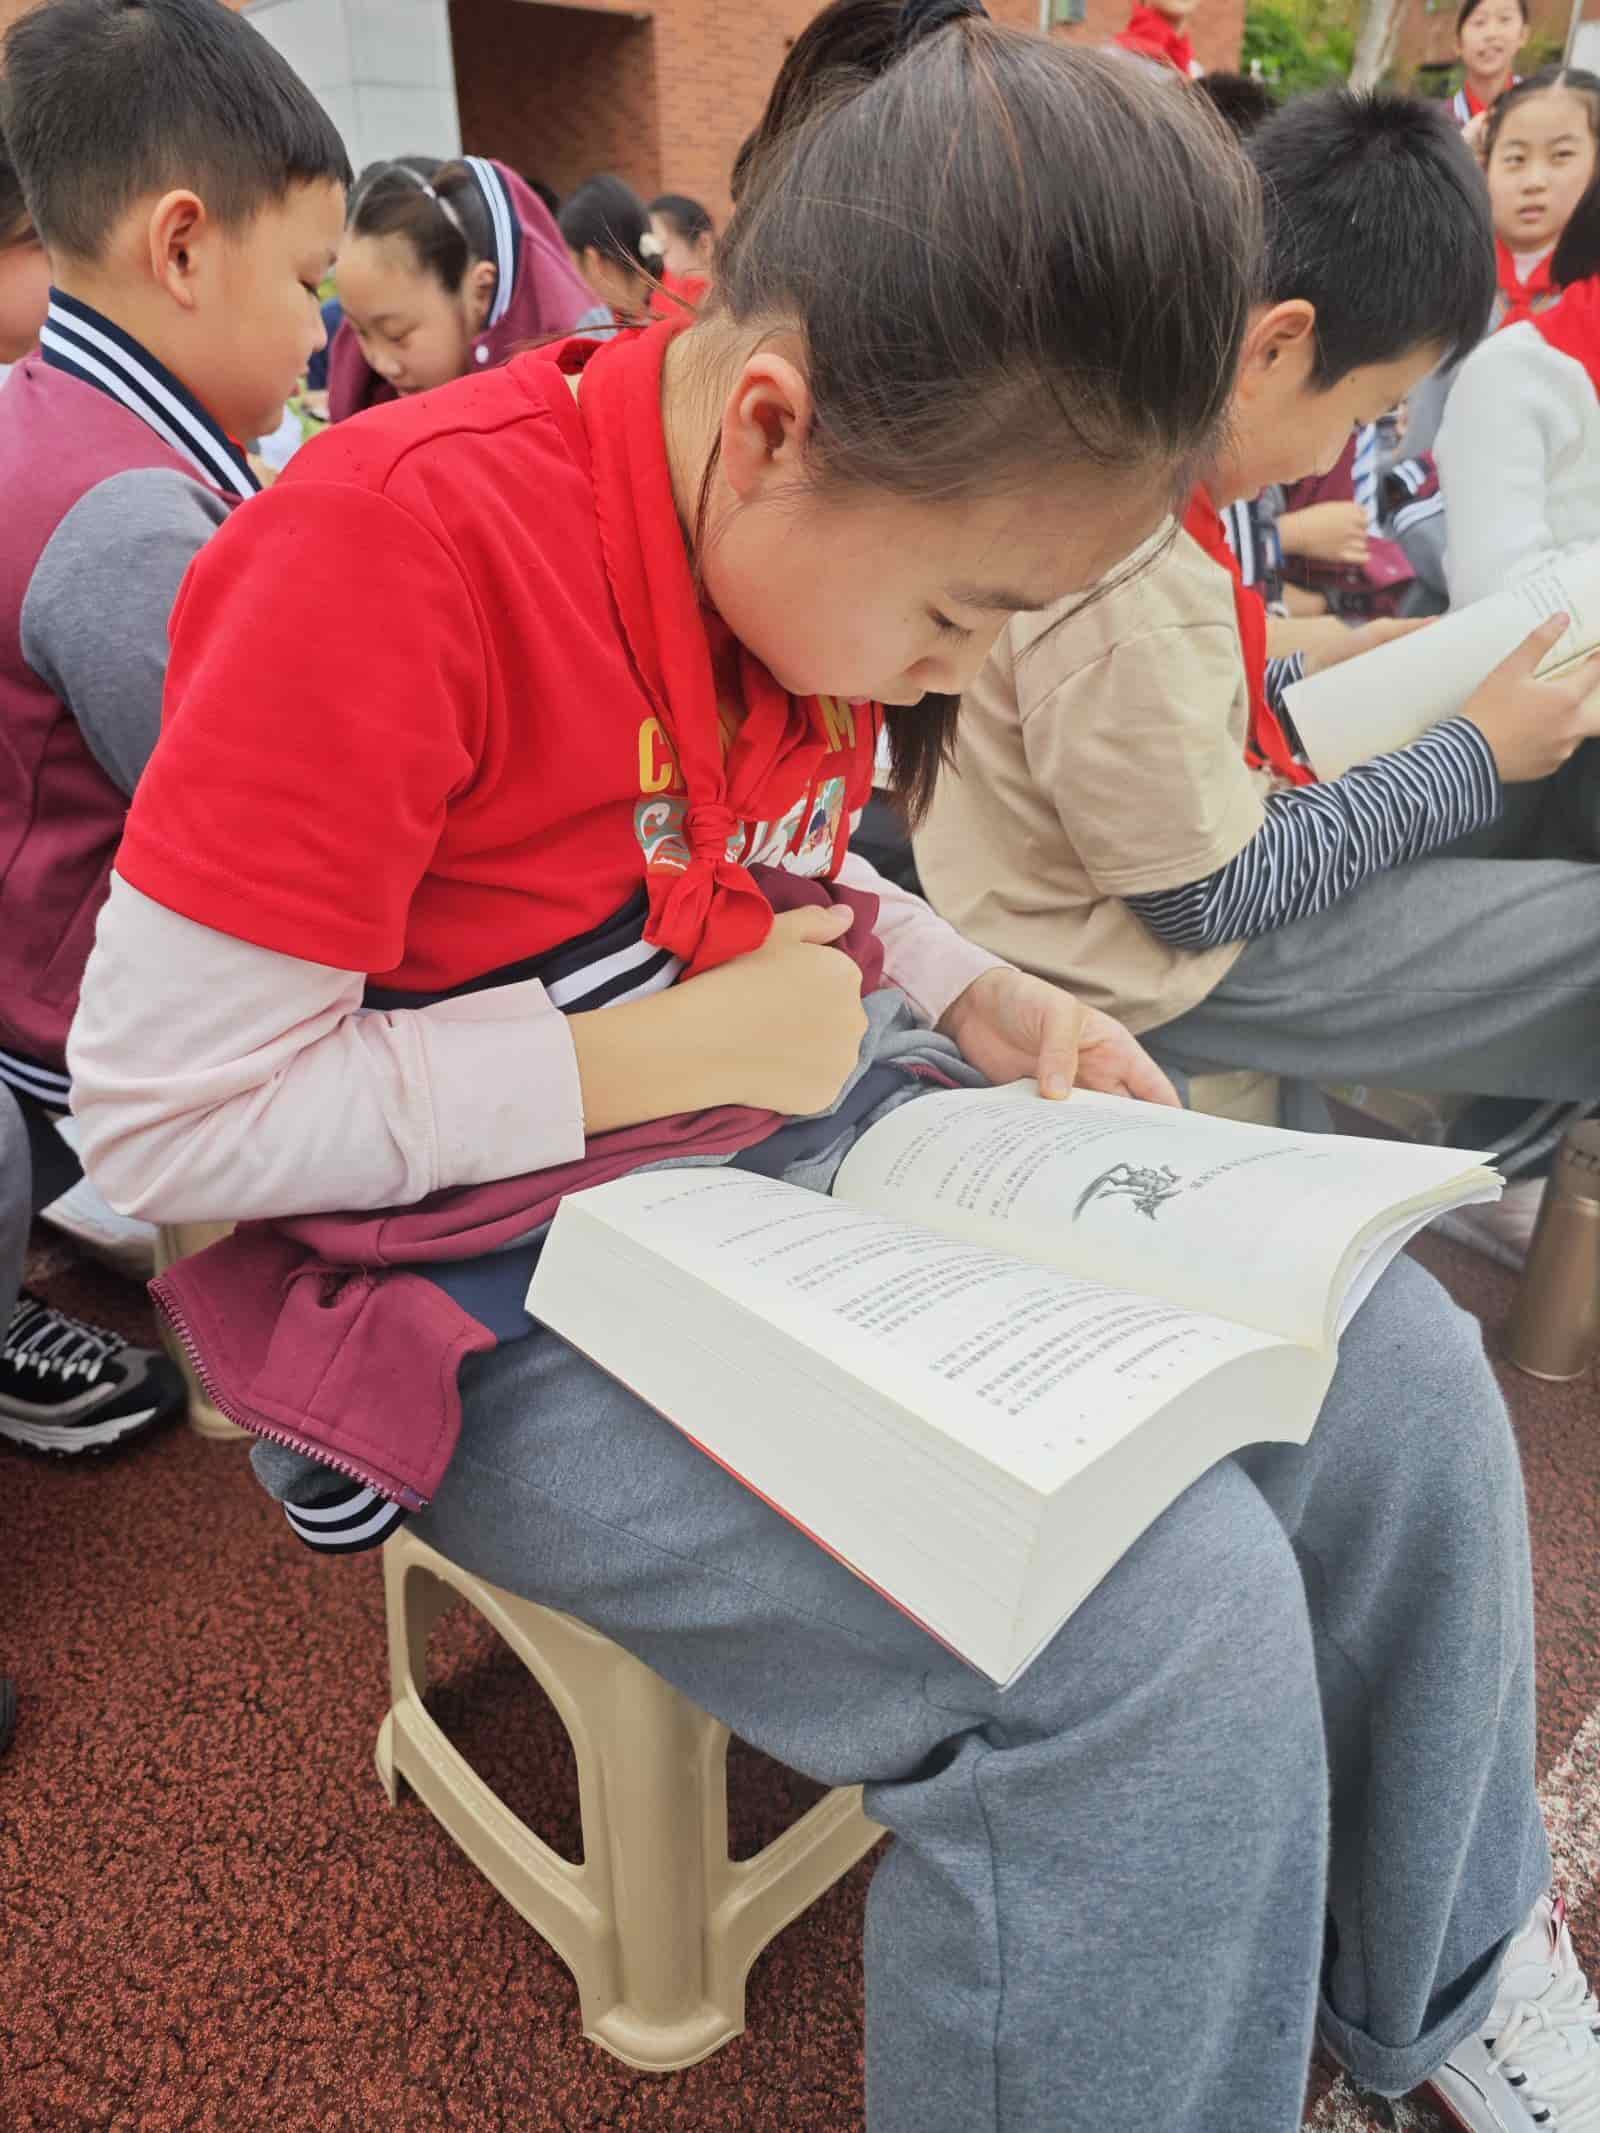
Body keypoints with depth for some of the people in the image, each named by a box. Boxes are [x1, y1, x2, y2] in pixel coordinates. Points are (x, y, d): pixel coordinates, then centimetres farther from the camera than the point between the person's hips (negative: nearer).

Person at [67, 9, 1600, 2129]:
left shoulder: (819, 547, 1)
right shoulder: (407, 544, -23)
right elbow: (161, 1113, -20)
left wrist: (977, 999, -2)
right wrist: (665, 1054, -20)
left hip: (822, 1147, 8)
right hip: (524, 1300, -7)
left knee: (1394, 1373, 1)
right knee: (1169, 1622, -25)